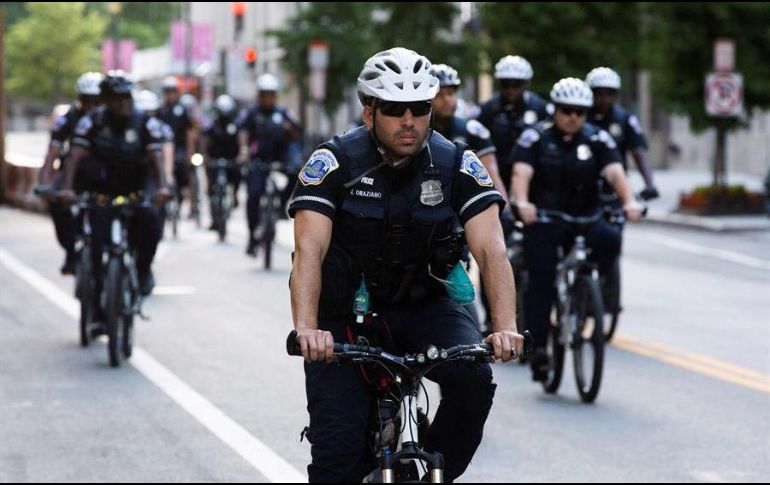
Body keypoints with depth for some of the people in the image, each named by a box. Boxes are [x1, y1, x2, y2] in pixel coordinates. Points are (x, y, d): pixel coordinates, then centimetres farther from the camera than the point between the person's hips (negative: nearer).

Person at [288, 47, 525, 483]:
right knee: (339, 447, -15)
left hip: (423, 306, 2)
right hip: (345, 311, -1)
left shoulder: (458, 165, -11)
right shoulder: (334, 163, -15)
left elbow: (491, 250, -19)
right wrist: (306, 329, -42)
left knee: (474, 381, -27)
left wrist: (506, 328, -35)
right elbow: (309, 251, -25)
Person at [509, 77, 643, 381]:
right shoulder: (535, 138, -3)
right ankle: (538, 350, 0)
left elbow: (615, 173, -12)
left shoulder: (597, 139, 2)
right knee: (540, 285, -7)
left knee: (609, 239, -29)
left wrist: (629, 201, -32)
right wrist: (522, 202, -38)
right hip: (543, 219, -1)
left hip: (585, 217, 1)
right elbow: (521, 173, -17)